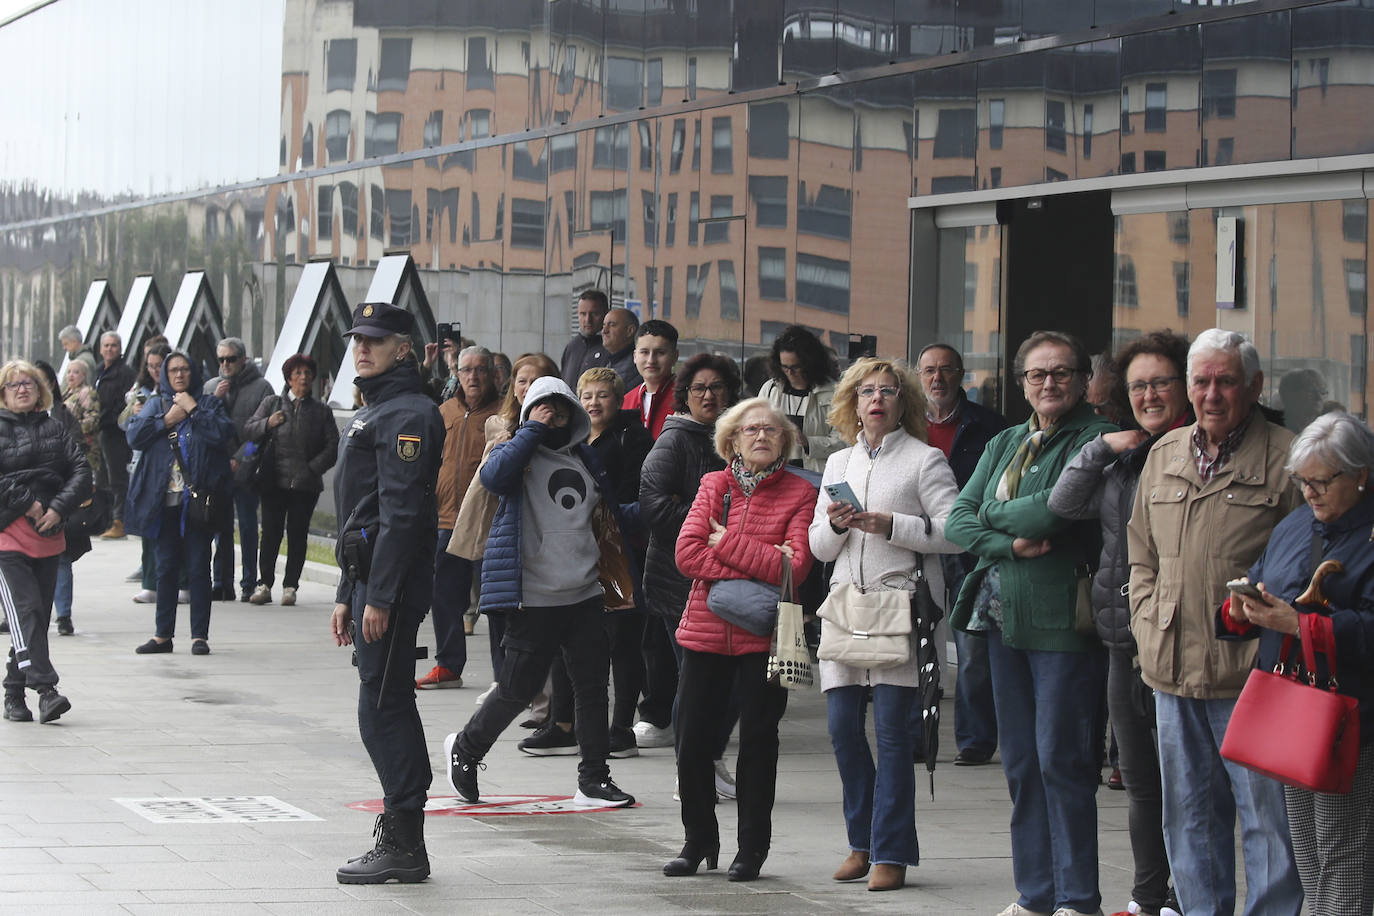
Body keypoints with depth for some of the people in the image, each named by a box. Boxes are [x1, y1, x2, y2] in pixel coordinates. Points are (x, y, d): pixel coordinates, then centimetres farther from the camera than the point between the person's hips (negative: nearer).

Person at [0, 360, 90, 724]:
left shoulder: (56, 428, 13)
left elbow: (82, 472, 6)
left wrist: (58, 509, -8)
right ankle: (45, 689, -23)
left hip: (48, 537, 5)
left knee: (39, 616, 6)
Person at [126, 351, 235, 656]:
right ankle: (163, 634, 11)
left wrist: (193, 410, -7)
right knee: (165, 568, 7)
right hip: (164, 501, 3)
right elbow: (134, 436, 1)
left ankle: (199, 635, 1)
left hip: (196, 499, -3)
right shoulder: (156, 405, 15)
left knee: (198, 568, -2)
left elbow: (223, 433, -10)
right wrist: (167, 420, -6)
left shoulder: (208, 403, 9)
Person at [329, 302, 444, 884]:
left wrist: (378, 597, -23)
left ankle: (403, 847, -8)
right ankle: (401, 837, 18)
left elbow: (401, 512, -19)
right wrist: (346, 596, 22)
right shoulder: (373, 413, 22)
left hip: (392, 583, -11)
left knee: (382, 710, -10)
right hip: (368, 581, 11)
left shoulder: (407, 414, -12)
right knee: (389, 710, 12)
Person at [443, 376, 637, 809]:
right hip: (533, 598, -6)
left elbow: (609, 509, 34)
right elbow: (494, 476, -26)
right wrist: (533, 430, -19)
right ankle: (465, 749, 22)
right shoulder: (520, 453, -1)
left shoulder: (586, 459, 16)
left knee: (592, 687, 3)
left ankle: (594, 780, 10)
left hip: (585, 594, 6)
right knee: (519, 688, 0)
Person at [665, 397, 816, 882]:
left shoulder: (800, 493, -3)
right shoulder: (714, 485, 7)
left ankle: (752, 847, 15)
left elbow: (794, 567, -15)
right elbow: (688, 553, -5)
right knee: (693, 740, 4)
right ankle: (699, 841, 21)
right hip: (706, 631, 3)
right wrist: (758, 566, -14)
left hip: (764, 637, -3)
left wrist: (729, 544, -12)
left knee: (757, 741, 2)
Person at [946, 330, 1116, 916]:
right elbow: (958, 521, 7)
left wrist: (996, 512, -2)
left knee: (1061, 759, -5)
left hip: (1063, 618, -7)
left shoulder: (1094, 440, -5)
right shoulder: (1004, 444, 16)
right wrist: (1012, 544, -11)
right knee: (1020, 760, 9)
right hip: (1005, 615, 7)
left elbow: (1055, 510, -18)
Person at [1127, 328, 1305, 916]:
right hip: (1172, 672, 6)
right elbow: (1142, 554, 22)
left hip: (1251, 676, -6)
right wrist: (1148, 625, 10)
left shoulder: (1284, 458, -5)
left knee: (1268, 817, -3)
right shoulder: (1164, 456, 14)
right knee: (1189, 816, 14)